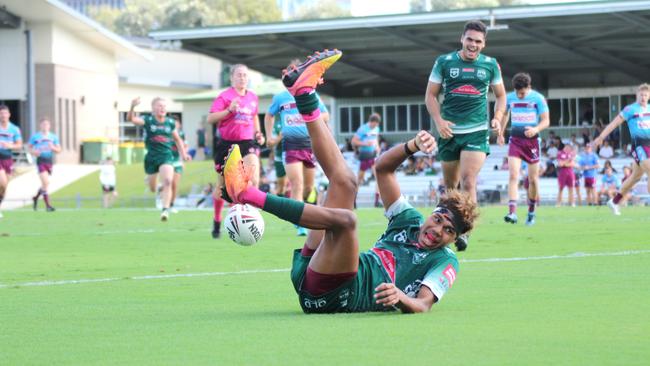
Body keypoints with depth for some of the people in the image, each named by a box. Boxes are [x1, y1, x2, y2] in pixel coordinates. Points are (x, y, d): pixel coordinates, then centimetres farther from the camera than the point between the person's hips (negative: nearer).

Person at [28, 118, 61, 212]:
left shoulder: (54, 137, 11)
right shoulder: (35, 136, 4)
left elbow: (59, 150, 10)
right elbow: (29, 147, 10)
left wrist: (53, 148, -11)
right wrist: (33, 152, -11)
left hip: (49, 161, 4)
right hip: (40, 160, -4)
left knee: (45, 184, 12)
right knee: (46, 182, -17)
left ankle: (36, 197, 39)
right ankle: (47, 205, -14)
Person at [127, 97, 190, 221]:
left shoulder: (170, 122, 5)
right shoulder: (147, 121, -5)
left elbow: (177, 139, 20)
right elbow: (131, 119, -22)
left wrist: (183, 153, 14)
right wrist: (132, 107, -41)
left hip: (166, 156, 1)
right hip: (151, 157, -1)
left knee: (167, 182, -22)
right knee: (153, 189, 11)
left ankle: (165, 209, -18)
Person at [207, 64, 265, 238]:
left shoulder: (253, 97, 10)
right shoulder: (224, 96, -6)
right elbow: (210, 118, -12)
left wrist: (257, 132, 12)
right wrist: (229, 110, -24)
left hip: (247, 143, 3)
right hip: (227, 144, -3)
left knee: (254, 178, -23)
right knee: (222, 186, 8)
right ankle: (217, 221, 27)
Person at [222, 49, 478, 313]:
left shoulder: (445, 262, 8)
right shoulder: (411, 221, 25)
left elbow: (423, 305, -11)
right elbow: (383, 168, 21)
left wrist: (400, 296, -34)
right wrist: (413, 146, 2)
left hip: (342, 296, -7)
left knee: (345, 218, -33)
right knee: (344, 181, 11)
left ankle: (248, 194, -32)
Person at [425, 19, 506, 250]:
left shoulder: (490, 65, 5)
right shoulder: (444, 62, 2)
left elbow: (500, 95, 16)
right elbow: (431, 95, 5)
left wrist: (497, 117, -2)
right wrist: (438, 121, -9)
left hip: (477, 132, -1)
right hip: (449, 131, 1)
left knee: (468, 182, -17)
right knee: (450, 185, 11)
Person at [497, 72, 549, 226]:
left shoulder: (538, 98, -8)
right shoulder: (510, 98, 1)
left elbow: (546, 121, -9)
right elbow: (505, 114, 19)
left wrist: (536, 129, -29)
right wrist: (500, 134, 21)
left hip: (532, 140, -1)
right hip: (515, 140, 1)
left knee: (533, 179, 6)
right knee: (513, 175, -15)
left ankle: (531, 212, 25)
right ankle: (512, 212, -24)